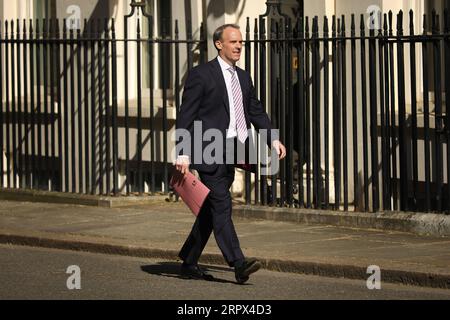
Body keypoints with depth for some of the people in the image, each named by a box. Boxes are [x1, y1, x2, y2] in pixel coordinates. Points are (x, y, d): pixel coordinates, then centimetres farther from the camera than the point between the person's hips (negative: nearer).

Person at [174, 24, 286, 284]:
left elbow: (257, 112, 19)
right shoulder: (201, 75, -6)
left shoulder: (243, 77, 16)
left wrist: (274, 139, 5)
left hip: (230, 154, 8)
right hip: (209, 152, -8)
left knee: (211, 210, 11)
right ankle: (239, 264, -19)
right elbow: (186, 116, -8)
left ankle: (189, 263, 20)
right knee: (221, 206, -13)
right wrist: (183, 154, -15)